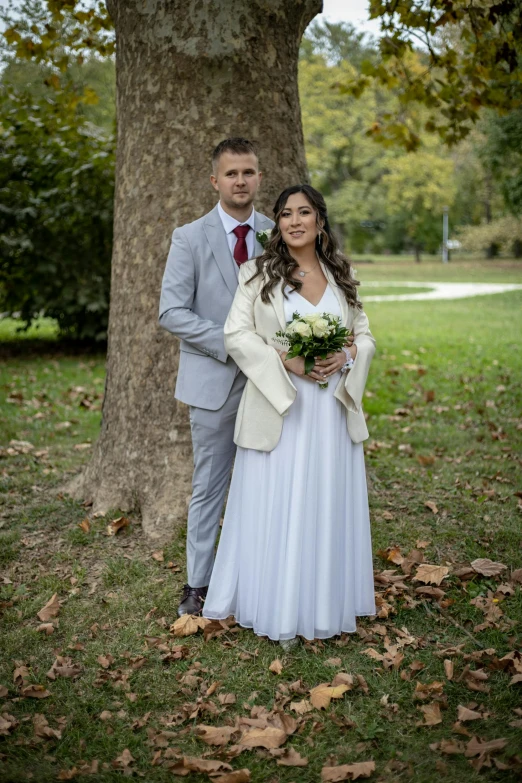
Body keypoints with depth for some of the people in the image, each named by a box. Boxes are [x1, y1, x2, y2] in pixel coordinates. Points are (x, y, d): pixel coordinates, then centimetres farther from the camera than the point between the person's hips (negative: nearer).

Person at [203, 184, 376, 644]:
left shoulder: (341, 276, 10)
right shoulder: (259, 274, 0)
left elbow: (365, 335, 12)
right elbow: (237, 334, -6)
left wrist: (345, 358, -11)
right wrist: (286, 360, -18)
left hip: (332, 413, 3)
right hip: (278, 408, -3)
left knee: (328, 507, 9)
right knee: (275, 508, 1)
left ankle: (325, 606, 23)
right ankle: (277, 611, 15)